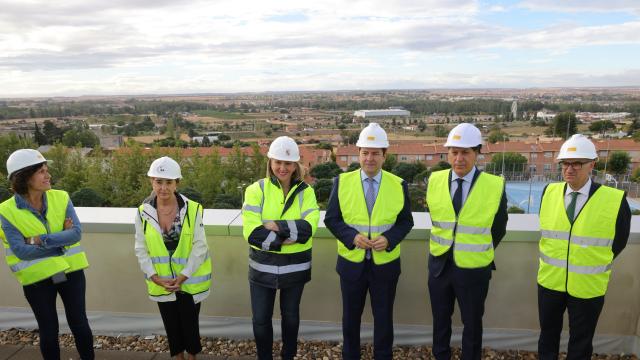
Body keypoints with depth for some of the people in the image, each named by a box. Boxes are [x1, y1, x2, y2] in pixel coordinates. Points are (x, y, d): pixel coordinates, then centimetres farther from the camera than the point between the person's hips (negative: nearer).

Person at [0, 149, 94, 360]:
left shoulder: (61, 198, -6)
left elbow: (76, 233, -15)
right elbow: (21, 251, -18)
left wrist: (40, 240, -22)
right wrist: (62, 240, -17)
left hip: (70, 271, 1)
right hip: (37, 278, -1)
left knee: (79, 325, 9)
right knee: (49, 332, 12)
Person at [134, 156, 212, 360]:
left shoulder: (193, 209, -15)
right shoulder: (143, 212, -7)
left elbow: (200, 247, -13)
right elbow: (141, 250, -3)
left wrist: (183, 276, -17)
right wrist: (155, 277, -12)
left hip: (189, 282, -2)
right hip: (161, 284, 2)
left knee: (190, 324, 10)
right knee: (171, 326, 17)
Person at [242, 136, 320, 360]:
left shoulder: (306, 192, -2)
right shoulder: (256, 190, -7)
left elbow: (308, 227, -17)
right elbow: (251, 232, -17)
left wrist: (277, 226, -23)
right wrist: (285, 240, -21)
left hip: (295, 266, 1)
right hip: (262, 266, -1)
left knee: (290, 315, 19)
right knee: (261, 319, 8)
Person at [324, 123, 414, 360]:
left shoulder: (398, 185, -5)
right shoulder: (342, 182, -6)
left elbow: (406, 221, 1)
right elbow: (331, 219, -4)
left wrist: (389, 239, -19)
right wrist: (352, 236, -21)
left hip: (386, 264, 0)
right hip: (351, 262, 1)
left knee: (383, 317, 15)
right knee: (351, 316, 18)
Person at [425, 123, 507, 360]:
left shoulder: (495, 186, -14)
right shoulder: (435, 181, -6)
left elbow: (498, 228, 1)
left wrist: (480, 252, 10)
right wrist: (445, 247, 11)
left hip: (473, 268, -2)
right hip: (439, 264, 3)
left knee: (472, 323, 16)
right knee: (440, 320, 20)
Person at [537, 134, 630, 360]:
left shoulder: (615, 200, -15)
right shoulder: (549, 193, -5)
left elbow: (618, 242, -1)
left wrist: (594, 266, 5)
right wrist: (553, 263, 10)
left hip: (588, 287, -2)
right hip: (550, 282, 2)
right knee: (548, 336, 20)